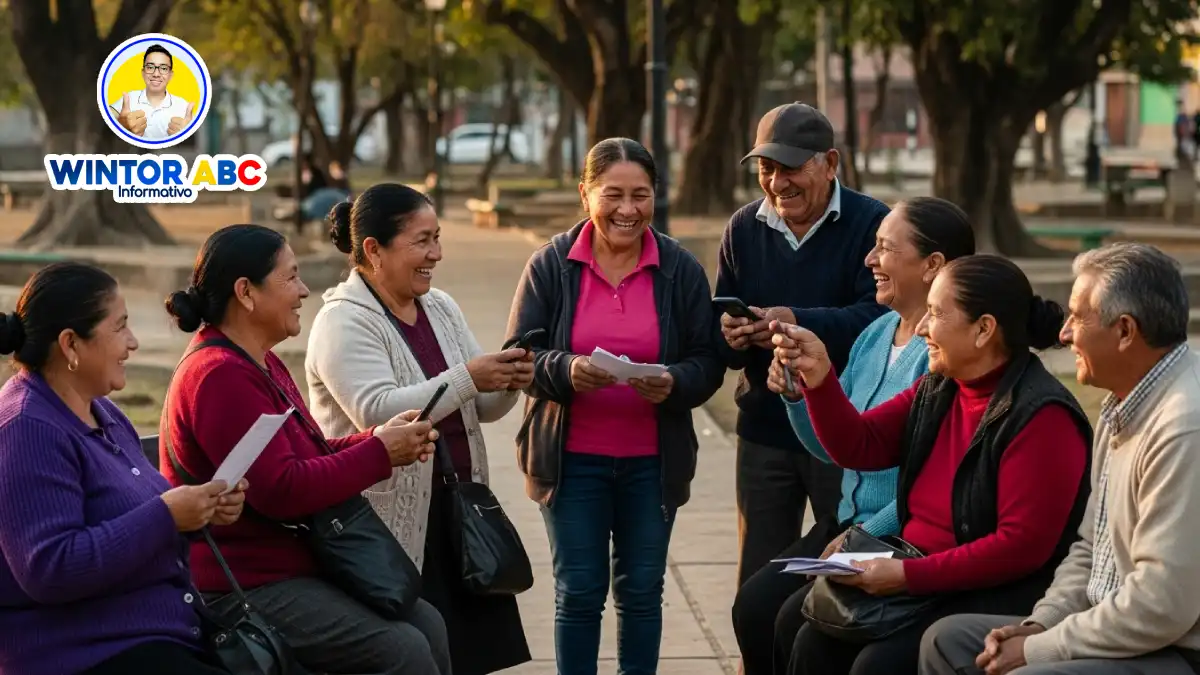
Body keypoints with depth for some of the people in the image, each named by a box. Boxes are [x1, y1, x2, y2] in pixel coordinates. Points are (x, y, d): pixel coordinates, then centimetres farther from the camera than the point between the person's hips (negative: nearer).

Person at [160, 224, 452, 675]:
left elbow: (311, 456, 17)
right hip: (242, 587, -10)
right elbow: (281, 490, -25)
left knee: (427, 624, 0)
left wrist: (382, 439, -1)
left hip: (289, 568, 11)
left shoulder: (260, 364, 16)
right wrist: (380, 454, -16)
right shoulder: (220, 375, -19)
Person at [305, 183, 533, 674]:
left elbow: (481, 408, 12)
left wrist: (507, 385, -10)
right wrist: (466, 378, -27)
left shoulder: (441, 308, 11)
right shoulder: (344, 322, -11)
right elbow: (376, 413, -25)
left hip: (456, 513, 7)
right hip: (390, 527, -7)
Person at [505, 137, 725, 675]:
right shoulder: (551, 265, -3)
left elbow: (707, 362, 0)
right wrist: (566, 370, -25)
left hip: (652, 460, 1)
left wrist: (674, 384, -22)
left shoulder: (680, 268, 0)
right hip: (572, 457, -1)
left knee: (642, 591, 10)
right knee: (578, 592, 4)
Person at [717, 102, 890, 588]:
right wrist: (730, 337, -18)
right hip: (764, 432, 5)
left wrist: (799, 322, -34)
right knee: (756, 585, 10)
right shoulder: (744, 229, 8)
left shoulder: (870, 224, -9)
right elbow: (718, 327, 6)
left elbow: (879, 316, -22)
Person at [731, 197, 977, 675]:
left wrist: (868, 534, -18)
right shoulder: (876, 335, 10)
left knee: (798, 618, -20)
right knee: (753, 604, -7)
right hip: (852, 523, 8)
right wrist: (797, 395, -2)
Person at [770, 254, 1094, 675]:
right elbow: (858, 447, 8)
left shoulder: (1040, 417, -18)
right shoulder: (937, 391, 9)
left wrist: (909, 575, -23)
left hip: (998, 598, -8)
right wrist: (818, 376, -7)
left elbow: (1022, 546, -22)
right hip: (920, 576, 8)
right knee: (816, 640, -10)